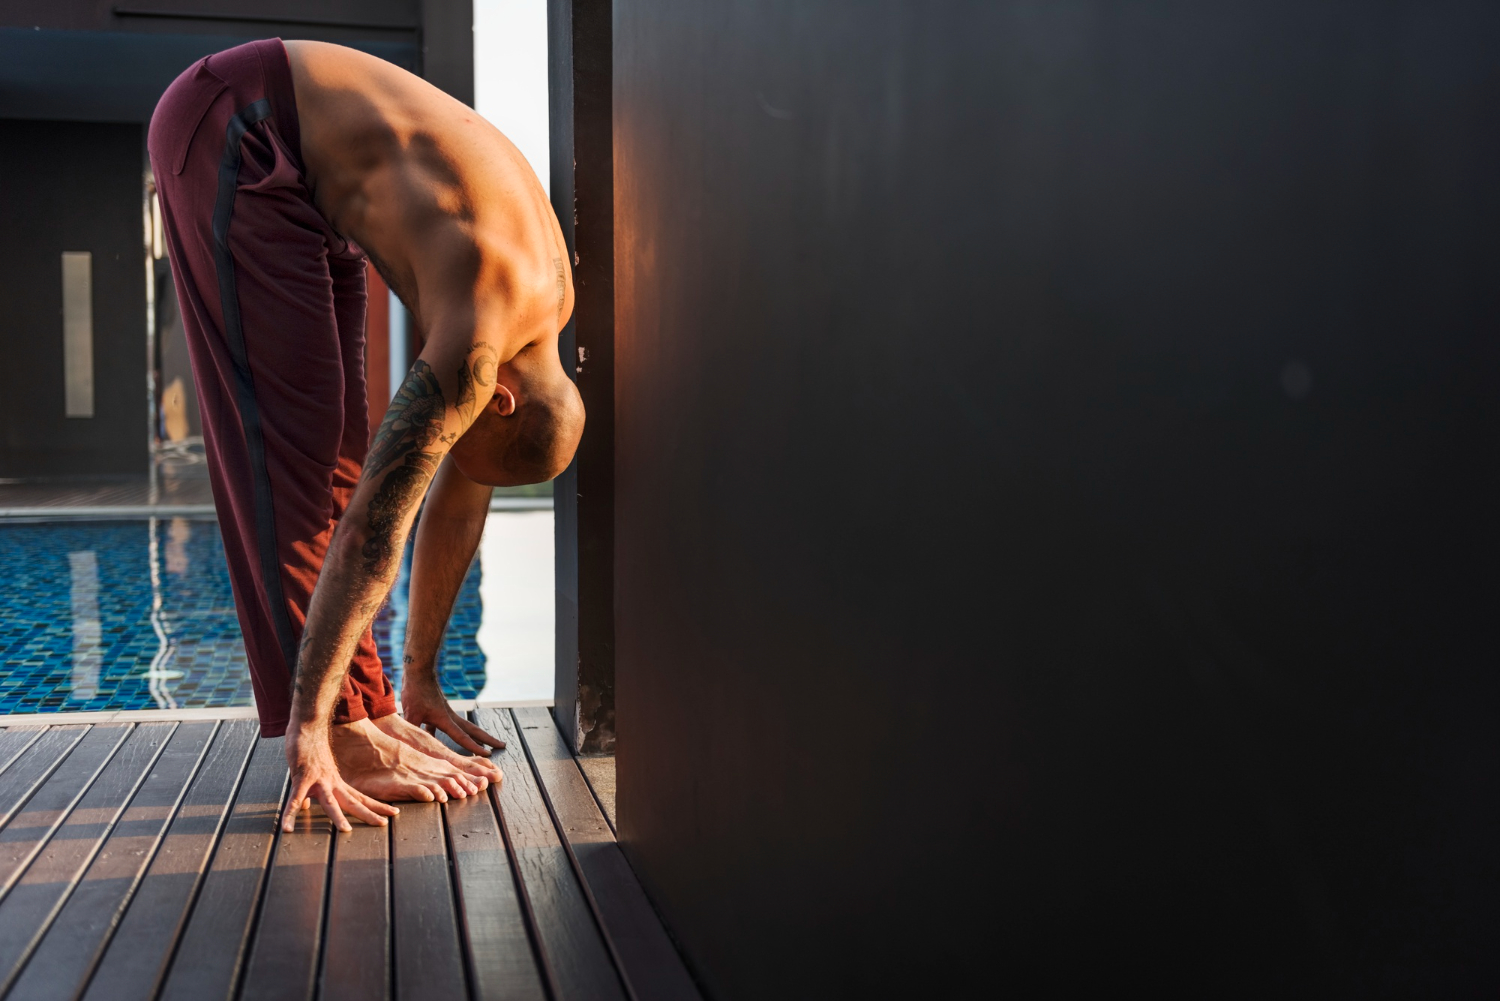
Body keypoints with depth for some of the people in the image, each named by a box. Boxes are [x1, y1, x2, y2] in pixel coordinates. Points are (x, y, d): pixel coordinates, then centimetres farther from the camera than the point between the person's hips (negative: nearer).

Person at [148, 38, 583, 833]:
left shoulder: (549, 299, -2)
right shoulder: (477, 345, -28)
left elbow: (460, 502, 4)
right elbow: (374, 529, -29)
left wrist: (420, 678, 8)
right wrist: (310, 727, -27)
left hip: (301, 167, 8)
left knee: (332, 445, 2)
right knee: (287, 437, -14)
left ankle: (365, 711, 4)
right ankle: (338, 730, -12)